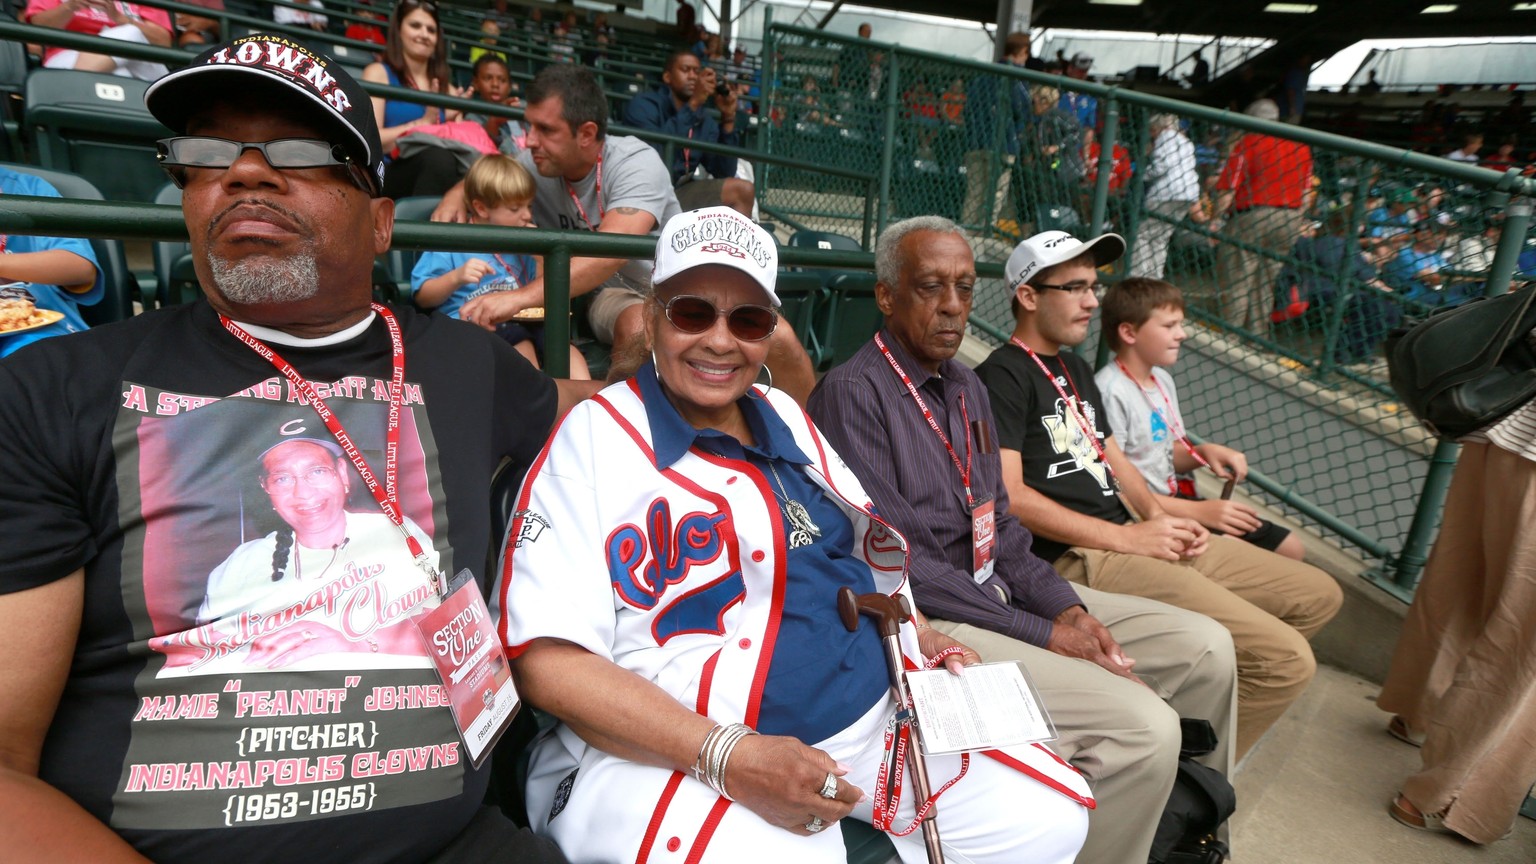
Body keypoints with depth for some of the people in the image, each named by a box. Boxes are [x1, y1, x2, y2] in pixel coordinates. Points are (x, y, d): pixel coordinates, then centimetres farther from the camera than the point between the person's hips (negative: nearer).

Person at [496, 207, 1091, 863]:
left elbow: (862, 545, 23)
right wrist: (728, 756, -22)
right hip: (680, 752, -6)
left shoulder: (784, 417, 11)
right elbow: (546, 657, -15)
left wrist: (921, 636, 5)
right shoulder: (593, 436, -8)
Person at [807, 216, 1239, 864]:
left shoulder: (967, 388, 12)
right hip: (925, 621, -9)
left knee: (1204, 648, 7)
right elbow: (899, 562, -18)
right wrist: (1044, 636, -15)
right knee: (1143, 726, -22)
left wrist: (1065, 608, -3)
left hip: (999, 590, 9)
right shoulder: (852, 393, -15)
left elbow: (1001, 528, 14)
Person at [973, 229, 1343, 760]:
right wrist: (1127, 538, -16)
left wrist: (1159, 517, 2)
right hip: (1080, 557, -10)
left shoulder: (1076, 369, 21)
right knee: (1284, 659, -18)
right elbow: (1009, 497, -19)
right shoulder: (1002, 376, -10)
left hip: (1135, 536, 10)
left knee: (1317, 596, 14)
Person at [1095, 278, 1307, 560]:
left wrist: (1204, 452, -6)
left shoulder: (1162, 379, 9)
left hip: (1174, 501, 9)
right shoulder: (1110, 393, -21)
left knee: (1291, 548, 9)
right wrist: (1196, 511, -21)